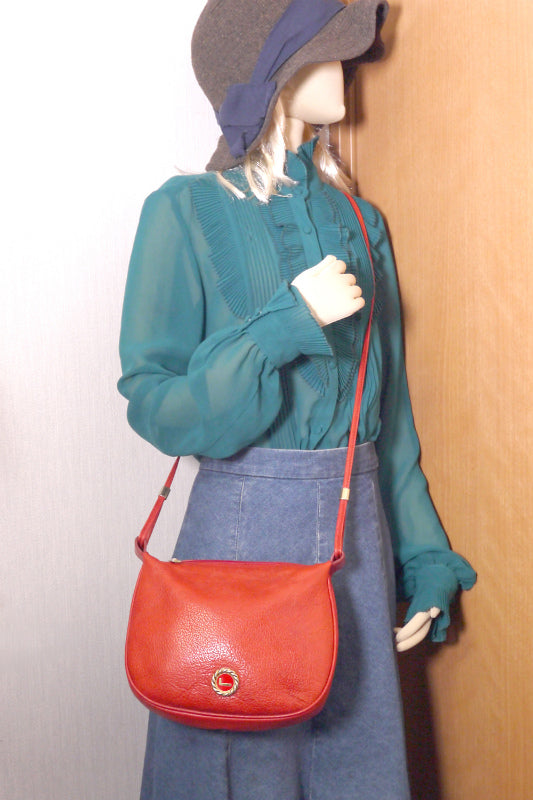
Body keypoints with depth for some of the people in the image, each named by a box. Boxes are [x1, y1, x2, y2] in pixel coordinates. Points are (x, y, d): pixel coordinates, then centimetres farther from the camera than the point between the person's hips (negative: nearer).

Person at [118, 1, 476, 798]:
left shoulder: (358, 220, 9)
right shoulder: (189, 212, -7)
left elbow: (389, 409, 9)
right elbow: (152, 401, -10)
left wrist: (424, 560, 7)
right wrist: (287, 324, -20)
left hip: (358, 527, 5)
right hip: (245, 522, -5)